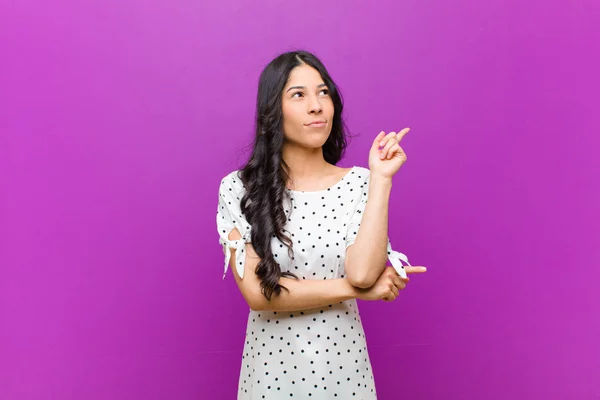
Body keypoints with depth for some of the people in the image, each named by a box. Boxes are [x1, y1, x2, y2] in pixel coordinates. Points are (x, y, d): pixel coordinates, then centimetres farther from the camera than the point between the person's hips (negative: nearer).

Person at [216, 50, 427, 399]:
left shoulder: (359, 183, -6)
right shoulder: (239, 189, -9)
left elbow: (362, 274, -20)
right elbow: (257, 292, -16)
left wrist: (381, 178, -18)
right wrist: (356, 289, -15)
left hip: (342, 361, 1)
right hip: (272, 364, -1)